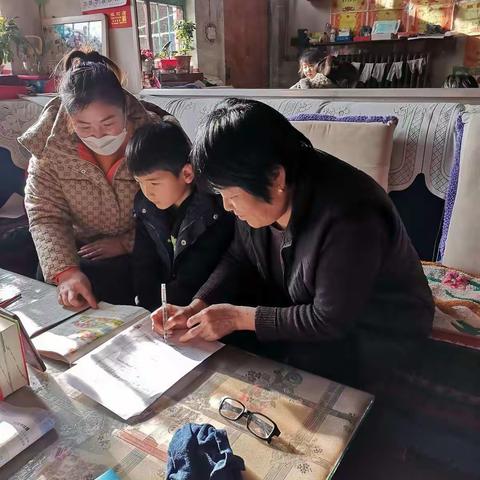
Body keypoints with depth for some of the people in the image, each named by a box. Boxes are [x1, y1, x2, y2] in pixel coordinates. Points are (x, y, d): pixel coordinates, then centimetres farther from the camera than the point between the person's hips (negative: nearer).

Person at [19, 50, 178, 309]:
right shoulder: (50, 148, -11)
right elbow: (44, 215, -12)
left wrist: (126, 243, -19)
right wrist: (65, 271, -28)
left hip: (140, 255, -2)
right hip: (79, 253, 3)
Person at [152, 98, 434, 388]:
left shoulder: (349, 218, -36)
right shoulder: (262, 196, -13)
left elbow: (330, 320, -28)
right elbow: (239, 261, 0)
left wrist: (240, 317, -25)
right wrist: (196, 308, -14)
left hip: (376, 337, -6)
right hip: (304, 309, 7)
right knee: (217, 343, -6)